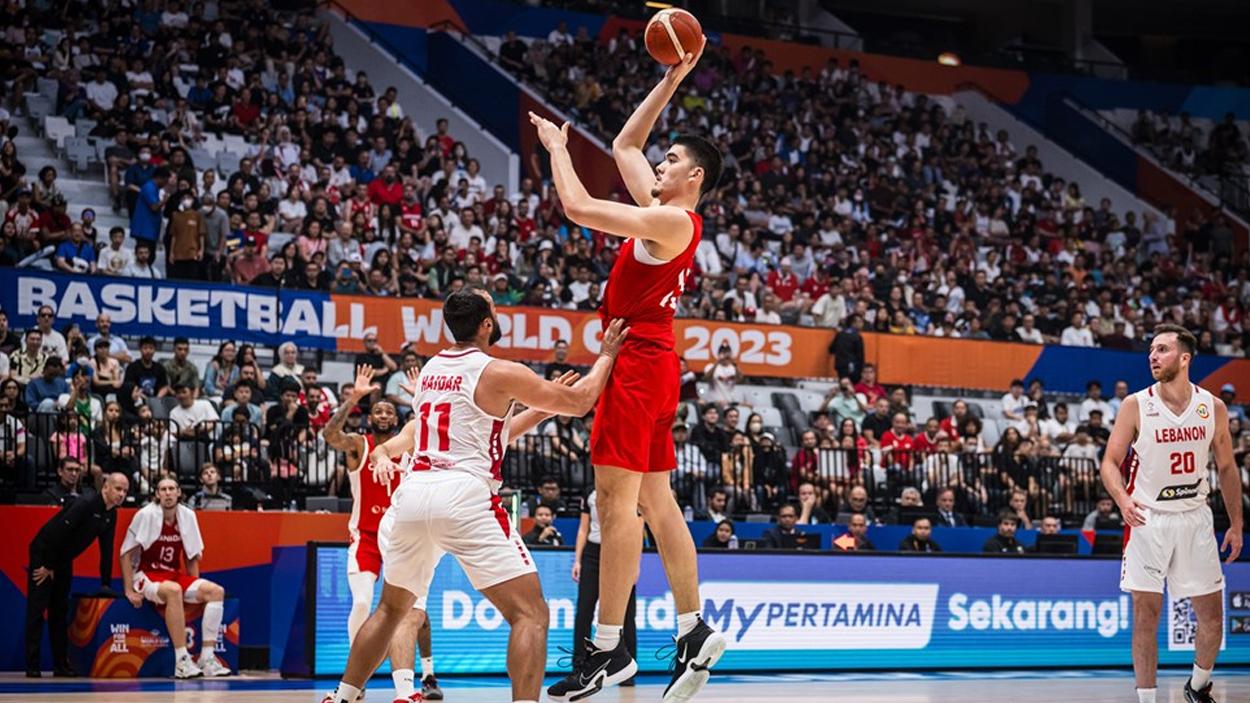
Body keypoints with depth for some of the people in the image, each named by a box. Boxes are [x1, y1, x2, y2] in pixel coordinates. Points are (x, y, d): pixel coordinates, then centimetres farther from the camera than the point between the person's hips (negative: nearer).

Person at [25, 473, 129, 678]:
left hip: (63, 561, 8)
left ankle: (61, 664, 10)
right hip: (43, 553, -8)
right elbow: (57, 533, -26)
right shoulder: (85, 504, -25)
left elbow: (107, 549, 5)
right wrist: (48, 566, -20)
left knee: (60, 610, 8)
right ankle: (32, 666, -9)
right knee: (37, 609, -8)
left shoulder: (111, 514, 1)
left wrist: (105, 584, 2)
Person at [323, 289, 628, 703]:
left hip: (412, 495, 7)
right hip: (464, 497, -7)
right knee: (530, 614, -5)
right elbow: (579, 402, 8)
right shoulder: (498, 373, -1)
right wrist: (607, 355, 21)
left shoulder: (431, 369, 20)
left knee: (392, 608, 27)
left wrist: (540, 410, 36)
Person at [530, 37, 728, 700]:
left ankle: (608, 647, -13)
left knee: (617, 497, -12)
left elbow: (579, 206, -18)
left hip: (638, 362, -10)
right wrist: (671, 81, 23)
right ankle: (693, 630, 12)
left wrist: (556, 144, -3)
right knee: (655, 500, 11)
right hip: (651, 364, 10)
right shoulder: (664, 212, 14)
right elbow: (624, 146, 26)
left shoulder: (672, 221, -13)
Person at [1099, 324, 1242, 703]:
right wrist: (1122, 498, -24)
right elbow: (1111, 462, -4)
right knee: (1146, 614, -2)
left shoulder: (1212, 407, -1)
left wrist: (1236, 525, 9)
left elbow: (1227, 469, 9)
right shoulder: (1135, 405, -7)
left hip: (1194, 518, 2)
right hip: (1147, 518, -2)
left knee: (1212, 613, 6)